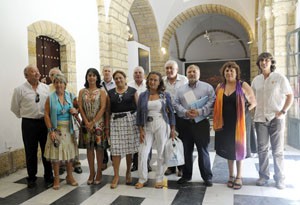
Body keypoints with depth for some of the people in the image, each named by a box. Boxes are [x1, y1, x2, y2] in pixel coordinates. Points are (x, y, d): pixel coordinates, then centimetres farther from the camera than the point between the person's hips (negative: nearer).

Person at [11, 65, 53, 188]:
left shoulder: (46, 88, 3)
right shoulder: (20, 90, -4)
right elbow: (14, 108, 4)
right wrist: (24, 116, 8)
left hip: (45, 122, 2)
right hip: (29, 124, -2)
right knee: (30, 152, 9)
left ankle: (48, 177, 22)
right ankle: (31, 178, 25)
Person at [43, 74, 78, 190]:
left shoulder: (70, 96, 5)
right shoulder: (50, 98, -1)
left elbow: (77, 109, 16)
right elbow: (46, 115, -5)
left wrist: (75, 111, -9)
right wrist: (51, 130, -12)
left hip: (68, 129, 2)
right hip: (56, 130, -2)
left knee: (69, 153, 8)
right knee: (56, 154, 1)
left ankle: (70, 177, 23)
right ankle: (56, 179, 15)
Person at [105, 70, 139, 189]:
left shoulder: (132, 91, 3)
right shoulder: (111, 93, 9)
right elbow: (108, 111, 10)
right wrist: (107, 126, 6)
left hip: (130, 120, -1)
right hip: (115, 122, 2)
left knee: (130, 147, 5)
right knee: (116, 149, -1)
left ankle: (128, 172, 23)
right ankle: (116, 176, 8)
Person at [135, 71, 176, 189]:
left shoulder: (165, 95, 1)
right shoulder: (143, 96, 4)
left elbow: (171, 112, 5)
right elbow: (139, 114, 6)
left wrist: (173, 129, 1)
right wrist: (141, 130, -1)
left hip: (162, 126, -1)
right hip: (147, 127, 2)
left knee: (161, 153, 4)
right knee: (142, 153, -2)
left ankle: (159, 179, 21)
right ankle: (142, 179, 16)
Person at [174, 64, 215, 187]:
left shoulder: (207, 87, 2)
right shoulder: (180, 89, 11)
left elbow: (211, 103, -8)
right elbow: (176, 104, 4)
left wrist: (199, 112, -20)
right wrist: (185, 112, -14)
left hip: (201, 123, -3)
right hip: (185, 123, 3)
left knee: (203, 151, 3)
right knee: (187, 150, 13)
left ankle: (207, 176, 17)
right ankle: (186, 175, 26)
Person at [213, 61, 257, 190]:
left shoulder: (243, 86, -5)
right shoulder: (219, 87, 6)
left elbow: (254, 102, 0)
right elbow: (217, 105, 15)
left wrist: (245, 111, -9)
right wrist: (218, 119, 4)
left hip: (239, 122, -3)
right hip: (225, 123, 3)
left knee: (239, 148, 6)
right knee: (228, 149, 11)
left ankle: (239, 176, 21)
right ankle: (231, 175, 26)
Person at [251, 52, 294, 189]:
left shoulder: (279, 78, -2)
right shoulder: (256, 80, 9)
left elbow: (290, 96, -1)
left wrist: (283, 111, -10)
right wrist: (253, 112, 4)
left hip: (276, 118, -3)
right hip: (260, 119, 3)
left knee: (277, 150, 4)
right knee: (262, 149, 7)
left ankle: (280, 178, 16)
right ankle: (263, 176, 19)